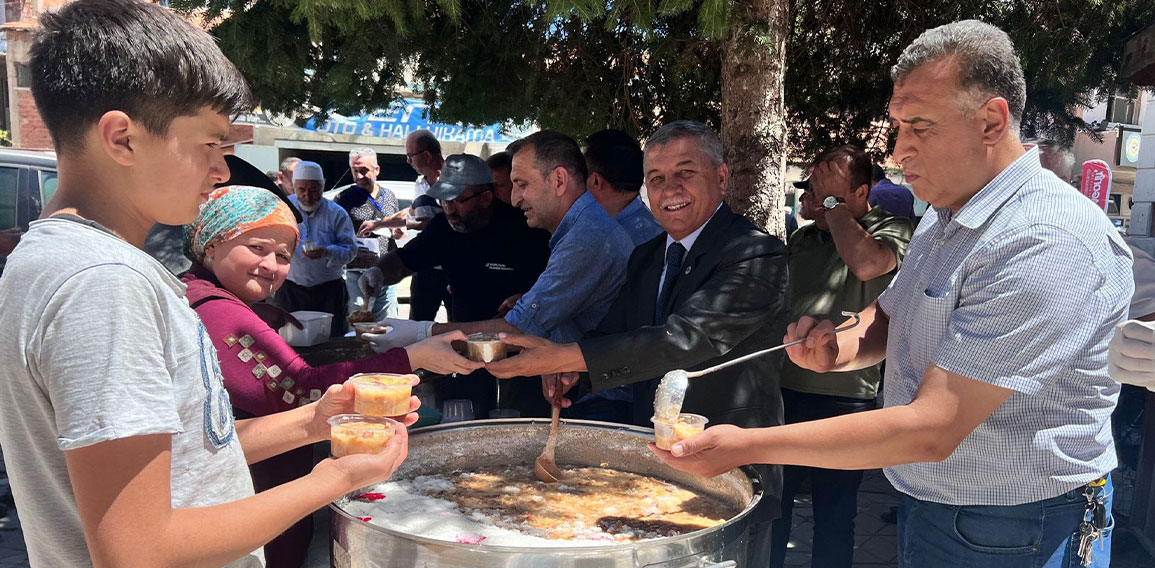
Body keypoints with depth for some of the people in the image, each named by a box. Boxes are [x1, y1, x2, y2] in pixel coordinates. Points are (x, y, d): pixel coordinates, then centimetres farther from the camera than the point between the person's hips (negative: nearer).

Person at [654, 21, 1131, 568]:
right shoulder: (945, 213, 3)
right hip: (925, 501, 8)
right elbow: (890, 316, 15)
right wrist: (838, 348, -10)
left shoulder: (1048, 244, -27)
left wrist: (747, 446, -30)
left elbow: (932, 429, -31)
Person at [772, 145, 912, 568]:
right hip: (783, 389, 6)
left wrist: (833, 201, -16)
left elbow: (867, 263, -27)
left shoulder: (890, 229, -3)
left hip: (842, 401, -5)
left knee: (834, 514, 8)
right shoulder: (801, 239, 15)